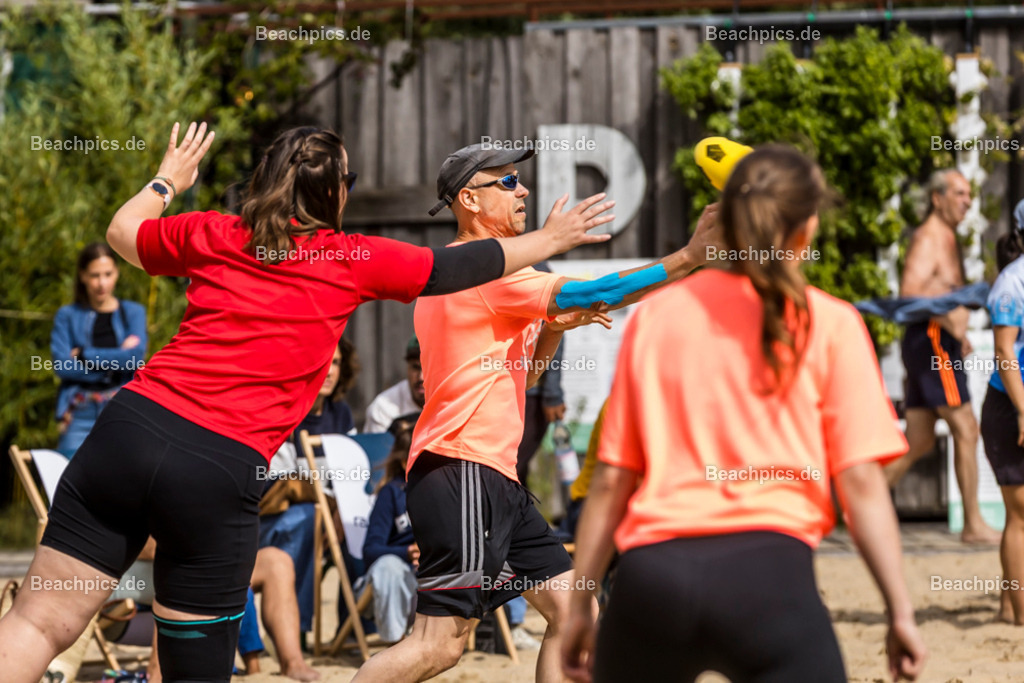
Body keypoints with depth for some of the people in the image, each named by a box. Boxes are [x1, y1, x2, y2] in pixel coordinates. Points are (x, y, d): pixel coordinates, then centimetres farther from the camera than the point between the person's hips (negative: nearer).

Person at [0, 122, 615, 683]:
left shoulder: (213, 235, 14)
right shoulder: (354, 260, 7)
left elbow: (123, 233, 32)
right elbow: (456, 268, 20)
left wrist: (167, 181, 51)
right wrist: (552, 240, 35)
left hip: (134, 425, 3)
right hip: (224, 471, -3)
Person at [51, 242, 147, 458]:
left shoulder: (134, 312, 10)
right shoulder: (68, 315, 9)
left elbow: (136, 357, -6)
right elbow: (61, 366, -4)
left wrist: (84, 355, -5)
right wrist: (116, 361, -7)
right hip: (81, 414, 0)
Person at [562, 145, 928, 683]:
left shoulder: (655, 315, 14)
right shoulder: (829, 325, 7)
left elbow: (611, 480, 13)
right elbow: (861, 482, 1)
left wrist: (580, 605, 18)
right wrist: (900, 609, 4)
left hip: (651, 569, 3)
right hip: (768, 570, -3)